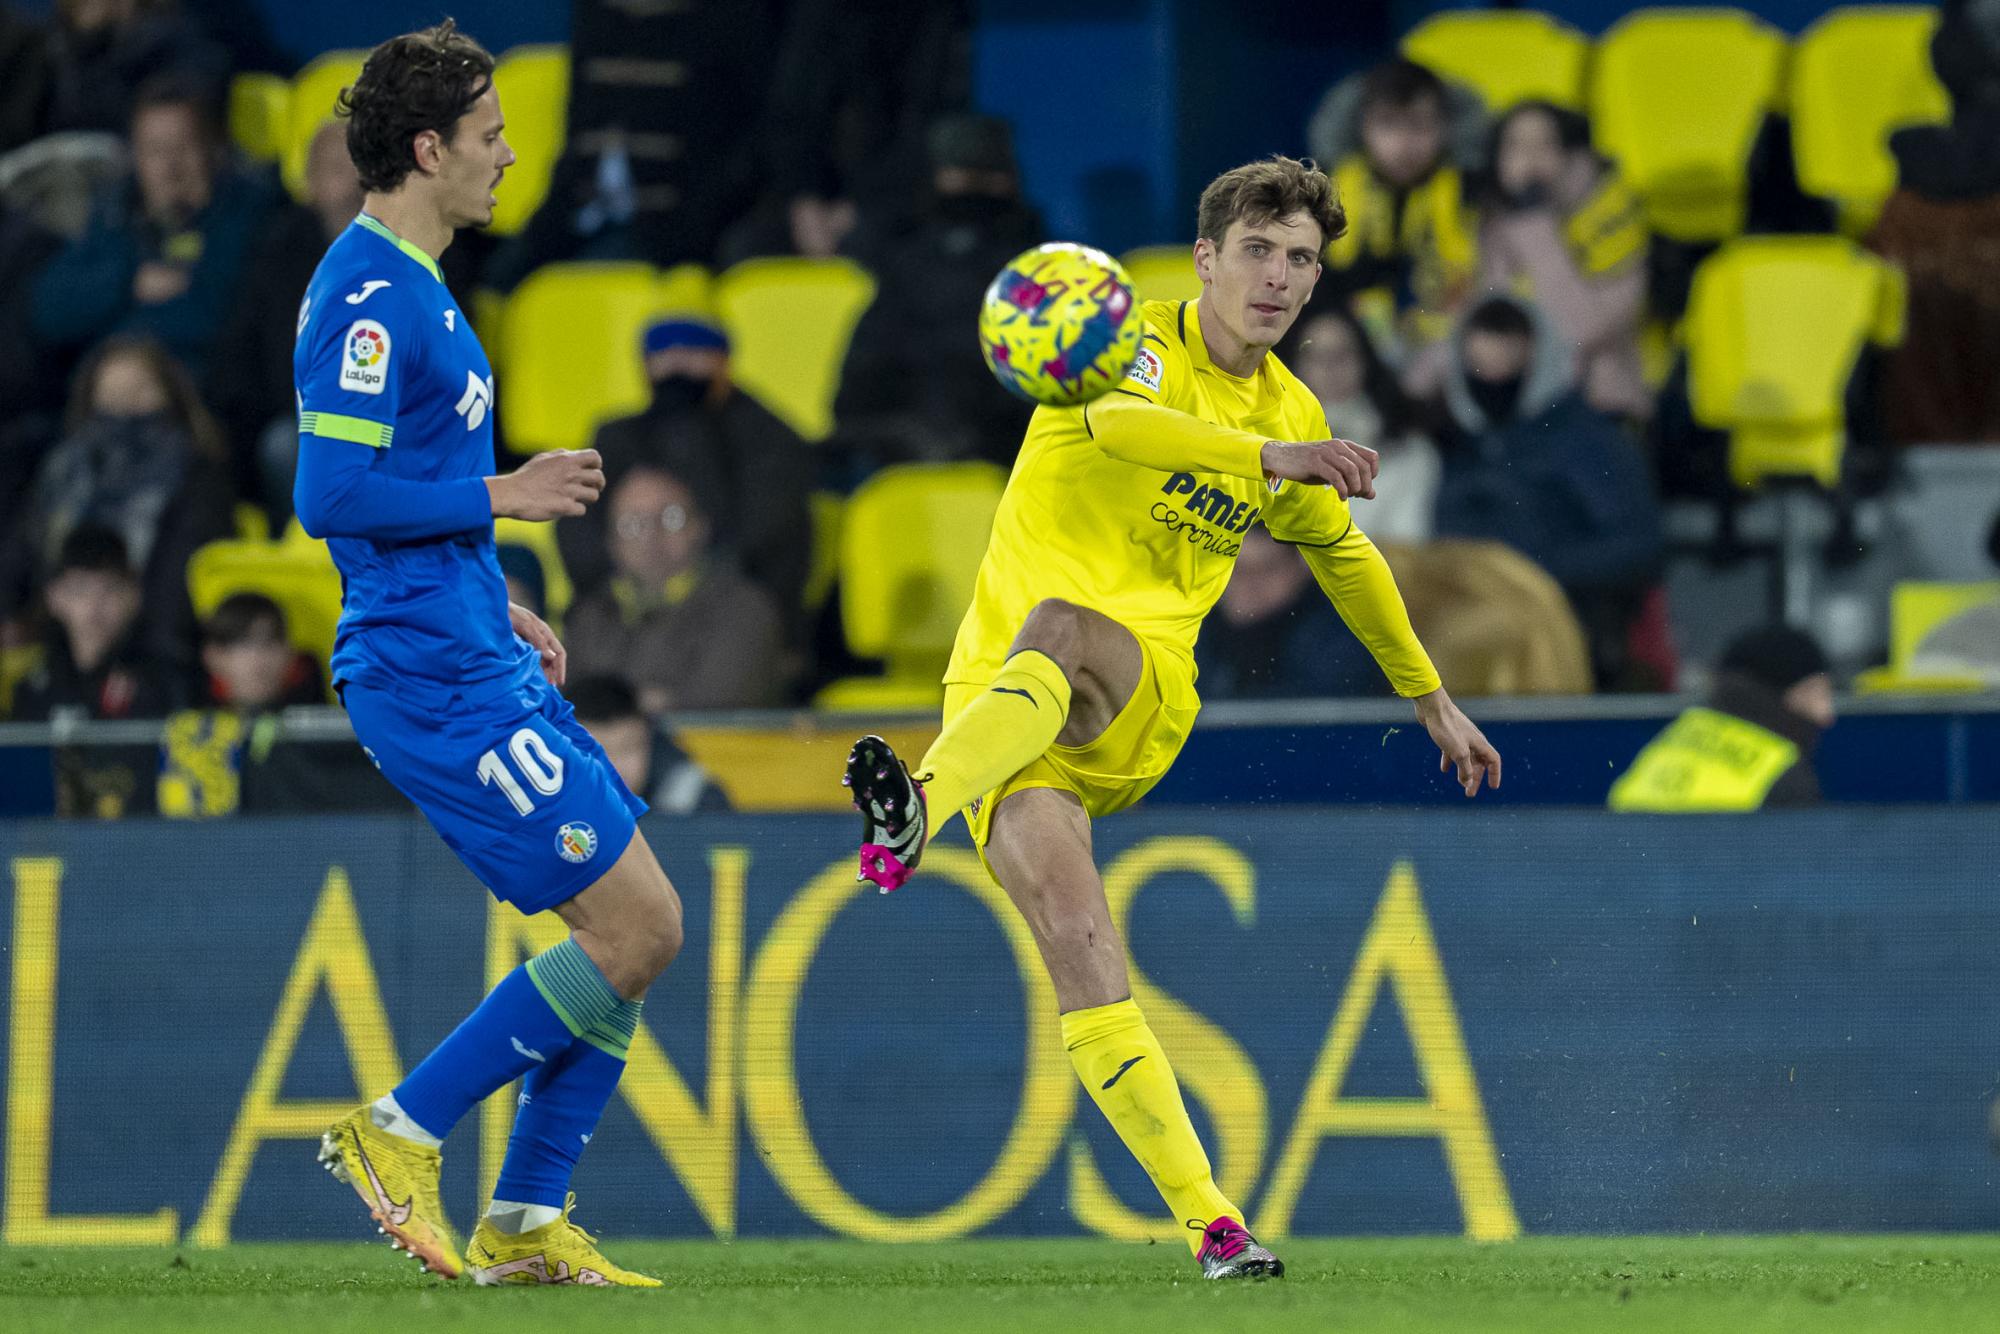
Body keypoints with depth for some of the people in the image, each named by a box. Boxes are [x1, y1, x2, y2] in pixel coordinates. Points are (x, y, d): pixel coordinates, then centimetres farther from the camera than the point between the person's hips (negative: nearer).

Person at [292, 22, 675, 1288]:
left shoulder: (412, 288, 17)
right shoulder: (367, 299, -15)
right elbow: (332, 495, -22)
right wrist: (501, 496, -14)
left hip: (475, 663, 10)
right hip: (432, 679, -10)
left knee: (641, 925, 9)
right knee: (634, 928, -10)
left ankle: (527, 1220, 11)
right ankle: (401, 1134, -2)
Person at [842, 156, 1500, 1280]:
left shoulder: (1293, 415, 17)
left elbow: (1345, 555, 36)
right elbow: (1116, 423, -26)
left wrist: (1431, 697, 43)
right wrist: (1268, 456, -40)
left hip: (1141, 702, 2)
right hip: (999, 698, -2)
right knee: (1083, 960, -22)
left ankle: (918, 810, -61)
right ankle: (1209, 1220, -21)